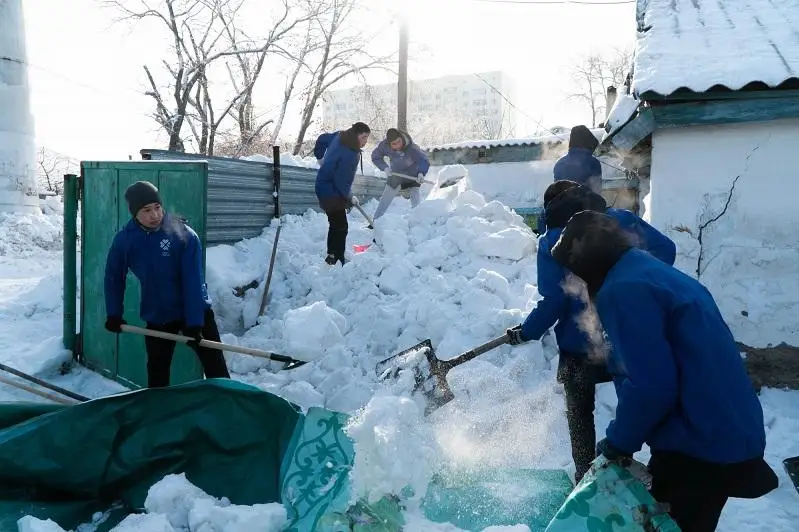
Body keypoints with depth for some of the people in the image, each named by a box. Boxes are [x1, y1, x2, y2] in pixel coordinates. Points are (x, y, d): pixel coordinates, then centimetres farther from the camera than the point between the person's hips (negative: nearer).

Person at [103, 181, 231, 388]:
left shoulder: (184, 235, -19)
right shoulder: (124, 240, -9)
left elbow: (193, 282, -21)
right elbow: (114, 278, 7)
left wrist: (194, 324, -22)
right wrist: (114, 314, 4)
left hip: (195, 313, -3)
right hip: (156, 317, 3)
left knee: (216, 368, 2)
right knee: (157, 375, 12)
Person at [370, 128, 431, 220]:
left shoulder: (411, 148, -34)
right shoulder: (384, 145, -25)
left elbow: (425, 161, -28)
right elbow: (375, 157, -7)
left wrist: (421, 173, -47)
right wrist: (385, 168, -22)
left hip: (412, 177, -3)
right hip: (395, 176, 3)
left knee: (417, 205, -17)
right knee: (384, 202, 14)